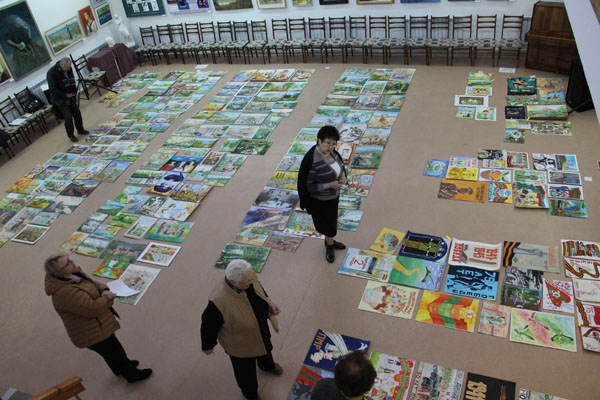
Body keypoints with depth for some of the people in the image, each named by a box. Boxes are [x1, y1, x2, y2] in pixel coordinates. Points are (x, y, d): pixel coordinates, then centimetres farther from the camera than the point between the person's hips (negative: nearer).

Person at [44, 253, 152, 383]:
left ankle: (120, 368, 56)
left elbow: (93, 283, 6)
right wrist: (107, 298, -17)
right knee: (116, 352, 12)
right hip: (91, 334, -9)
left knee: (111, 350, 31)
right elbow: (92, 309, -34)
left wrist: (104, 290, -17)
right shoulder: (65, 292, -36)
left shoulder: (73, 273, -6)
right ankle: (132, 374, 35)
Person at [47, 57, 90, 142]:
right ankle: (71, 135, 6)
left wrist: (74, 91, 0)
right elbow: (53, 89, -22)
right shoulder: (52, 73, -23)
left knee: (77, 113, 10)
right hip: (60, 99, -7)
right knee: (68, 116, -9)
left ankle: (80, 130, 31)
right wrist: (65, 95, -22)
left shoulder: (68, 69, -2)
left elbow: (72, 81, 14)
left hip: (70, 96, 7)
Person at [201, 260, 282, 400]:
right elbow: (209, 325, -24)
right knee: (245, 369, 23)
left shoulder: (249, 277, -27)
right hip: (239, 343, -6)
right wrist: (208, 346, -8)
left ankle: (267, 366, 74)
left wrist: (267, 301, -13)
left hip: (261, 330, 6)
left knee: (266, 349, 36)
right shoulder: (219, 302, -44)